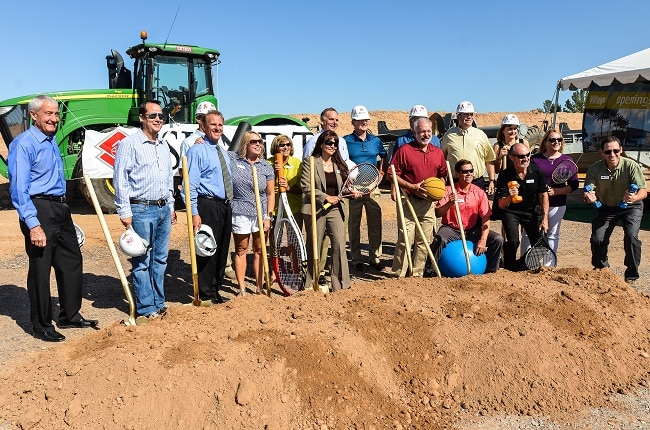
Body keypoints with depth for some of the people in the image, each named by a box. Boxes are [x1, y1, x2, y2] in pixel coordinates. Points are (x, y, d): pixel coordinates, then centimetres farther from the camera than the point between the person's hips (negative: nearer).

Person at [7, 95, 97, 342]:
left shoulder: (52, 142, 14)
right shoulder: (23, 144, -13)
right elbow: (19, 189, -19)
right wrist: (33, 225, -24)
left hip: (60, 209, 9)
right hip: (39, 210, -9)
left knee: (72, 262, 14)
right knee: (40, 269, 2)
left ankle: (70, 316, 28)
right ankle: (41, 326, 16)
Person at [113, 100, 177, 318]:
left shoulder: (164, 146, 15)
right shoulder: (129, 144, -6)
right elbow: (120, 179, -10)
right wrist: (124, 211, -14)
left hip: (163, 209, 7)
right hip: (141, 210, -7)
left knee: (160, 259, 12)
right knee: (142, 261, 0)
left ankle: (159, 303, 23)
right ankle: (146, 308, 10)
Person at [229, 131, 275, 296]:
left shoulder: (266, 167, 3)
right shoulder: (231, 158, 0)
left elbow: (270, 194, 4)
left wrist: (268, 216, -2)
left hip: (261, 213, 1)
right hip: (239, 213, -1)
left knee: (260, 251, 8)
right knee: (241, 250, 8)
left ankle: (259, 288, 18)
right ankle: (242, 289, 17)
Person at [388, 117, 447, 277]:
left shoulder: (438, 153, 12)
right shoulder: (404, 150, -3)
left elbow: (443, 175, 22)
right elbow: (392, 174, -5)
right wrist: (412, 187, -13)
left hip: (429, 202, 5)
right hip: (409, 201, -5)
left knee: (424, 241, 9)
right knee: (405, 239, -7)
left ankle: (417, 274, 21)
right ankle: (399, 275, 5)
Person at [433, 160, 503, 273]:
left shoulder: (479, 192, 0)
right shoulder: (448, 190, -5)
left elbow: (486, 218, -5)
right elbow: (437, 214, -11)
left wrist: (483, 240, -17)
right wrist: (450, 203, -30)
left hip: (472, 230, 3)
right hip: (451, 229, -3)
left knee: (498, 239, -16)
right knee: (439, 240, -34)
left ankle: (489, 270, 2)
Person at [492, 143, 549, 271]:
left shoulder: (537, 171, -11)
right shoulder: (505, 176, -20)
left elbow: (543, 195, -3)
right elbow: (501, 205, -22)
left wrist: (545, 218, -8)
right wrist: (509, 197, -45)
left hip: (532, 211, 3)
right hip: (510, 211, -3)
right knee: (513, 241, -20)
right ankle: (509, 268, 7)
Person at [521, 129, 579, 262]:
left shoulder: (567, 160, 5)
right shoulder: (535, 159, 2)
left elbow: (573, 185, 2)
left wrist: (556, 191, -13)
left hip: (557, 205, 1)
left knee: (552, 235, 10)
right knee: (528, 234, 1)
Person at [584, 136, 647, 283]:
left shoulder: (631, 166, -22)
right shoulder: (594, 169, -17)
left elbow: (644, 191, -23)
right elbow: (588, 192, -22)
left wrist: (634, 198, -46)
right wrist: (588, 197, -47)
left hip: (630, 207, -2)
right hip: (606, 207, 2)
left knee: (631, 236, -22)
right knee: (597, 239, -8)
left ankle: (632, 275, -2)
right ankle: (601, 268, 22)